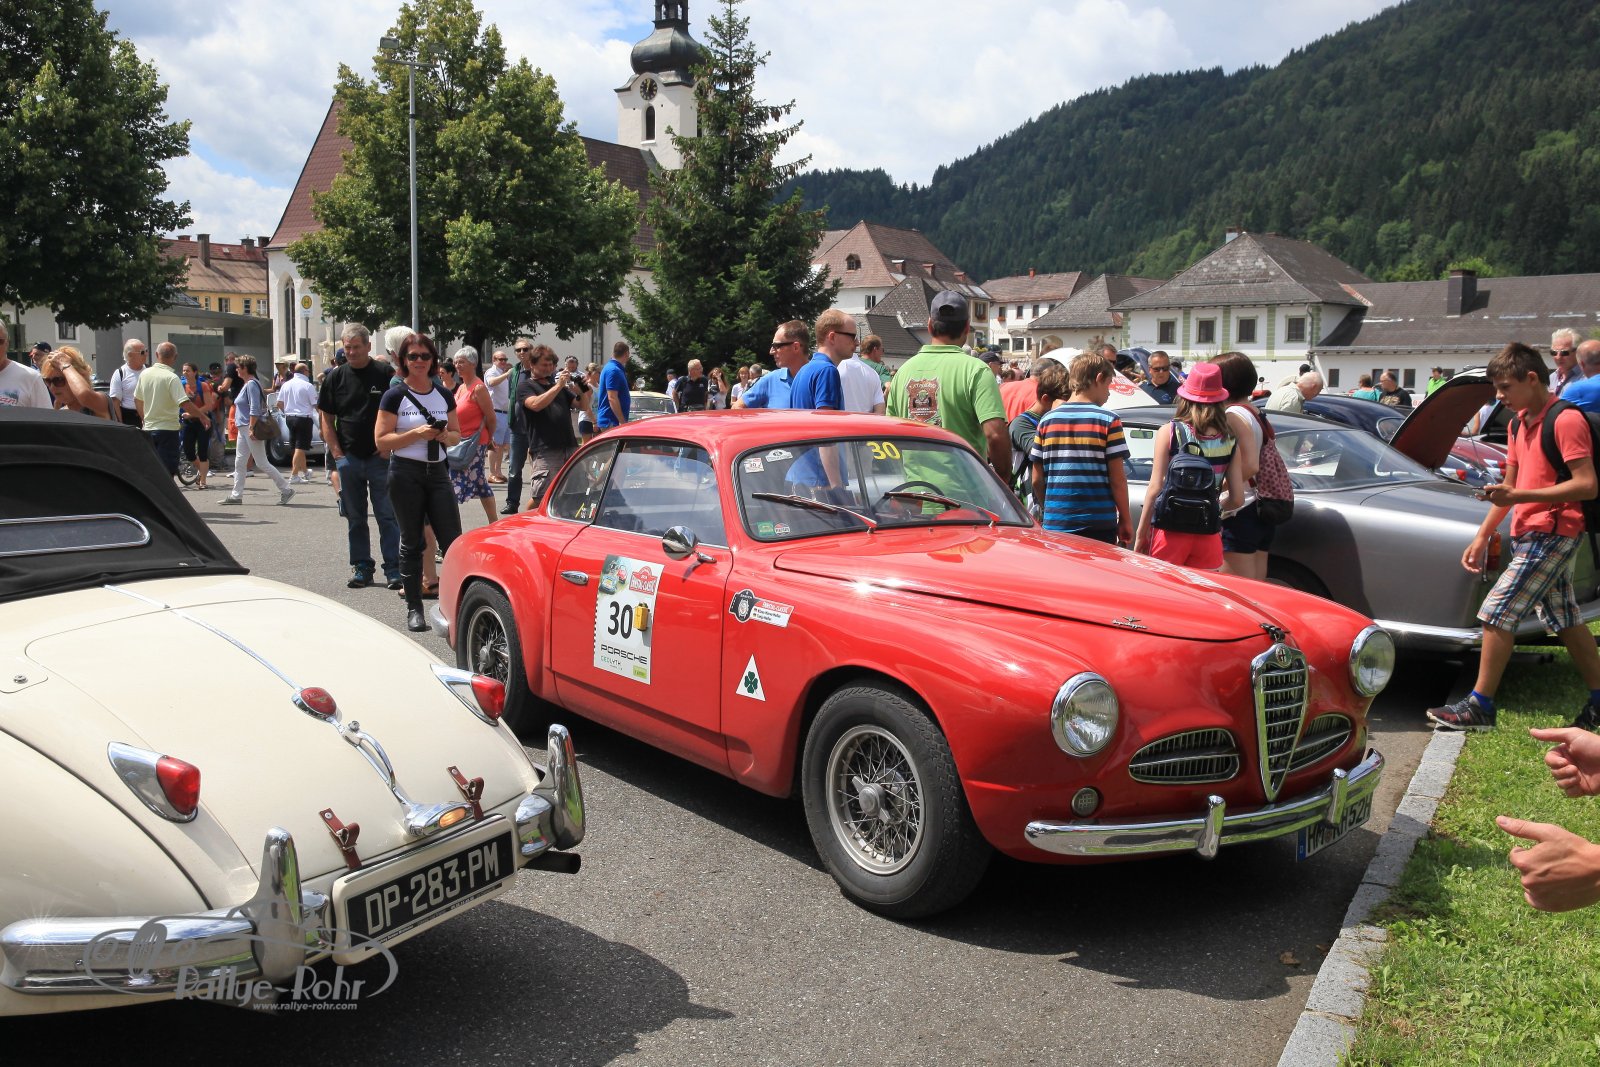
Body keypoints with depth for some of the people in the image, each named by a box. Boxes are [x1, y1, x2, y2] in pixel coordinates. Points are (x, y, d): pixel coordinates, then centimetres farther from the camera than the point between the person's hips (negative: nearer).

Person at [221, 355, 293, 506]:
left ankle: (286, 489, -4)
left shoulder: (252, 384, -14)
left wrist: (251, 428, -25)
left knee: (261, 463, -8)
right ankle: (236, 495, 13)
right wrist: (249, 428, 19)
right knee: (240, 462, 10)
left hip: (250, 428, -10)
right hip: (244, 428, 10)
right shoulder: (247, 384, 16)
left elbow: (255, 408, -21)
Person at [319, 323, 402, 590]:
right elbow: (327, 418, 10)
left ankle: (393, 569, 2)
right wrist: (336, 452, 0)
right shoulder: (335, 377, 7)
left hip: (380, 457, -3)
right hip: (348, 457, 3)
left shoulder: (385, 373, -2)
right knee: (355, 518, 9)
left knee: (387, 516, -2)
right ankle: (361, 567, 17)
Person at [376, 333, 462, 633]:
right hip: (406, 473, -3)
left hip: (437, 471, 3)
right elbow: (381, 440, -7)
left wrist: (445, 435, -5)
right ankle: (414, 608, 12)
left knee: (453, 541, -3)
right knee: (411, 543, 4)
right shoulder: (395, 396, -3)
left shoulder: (444, 395, 9)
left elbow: (457, 433, 18)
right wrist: (417, 433, -18)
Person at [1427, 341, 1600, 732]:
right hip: (1531, 535, 9)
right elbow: (1510, 486, 17)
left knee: (1497, 611, -11)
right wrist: (1482, 537, 12)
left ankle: (1479, 706, -6)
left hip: (1550, 534, -9)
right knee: (1564, 619, 15)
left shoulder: (1566, 420, -15)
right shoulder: (1520, 424, 13)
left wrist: (1518, 496, -26)